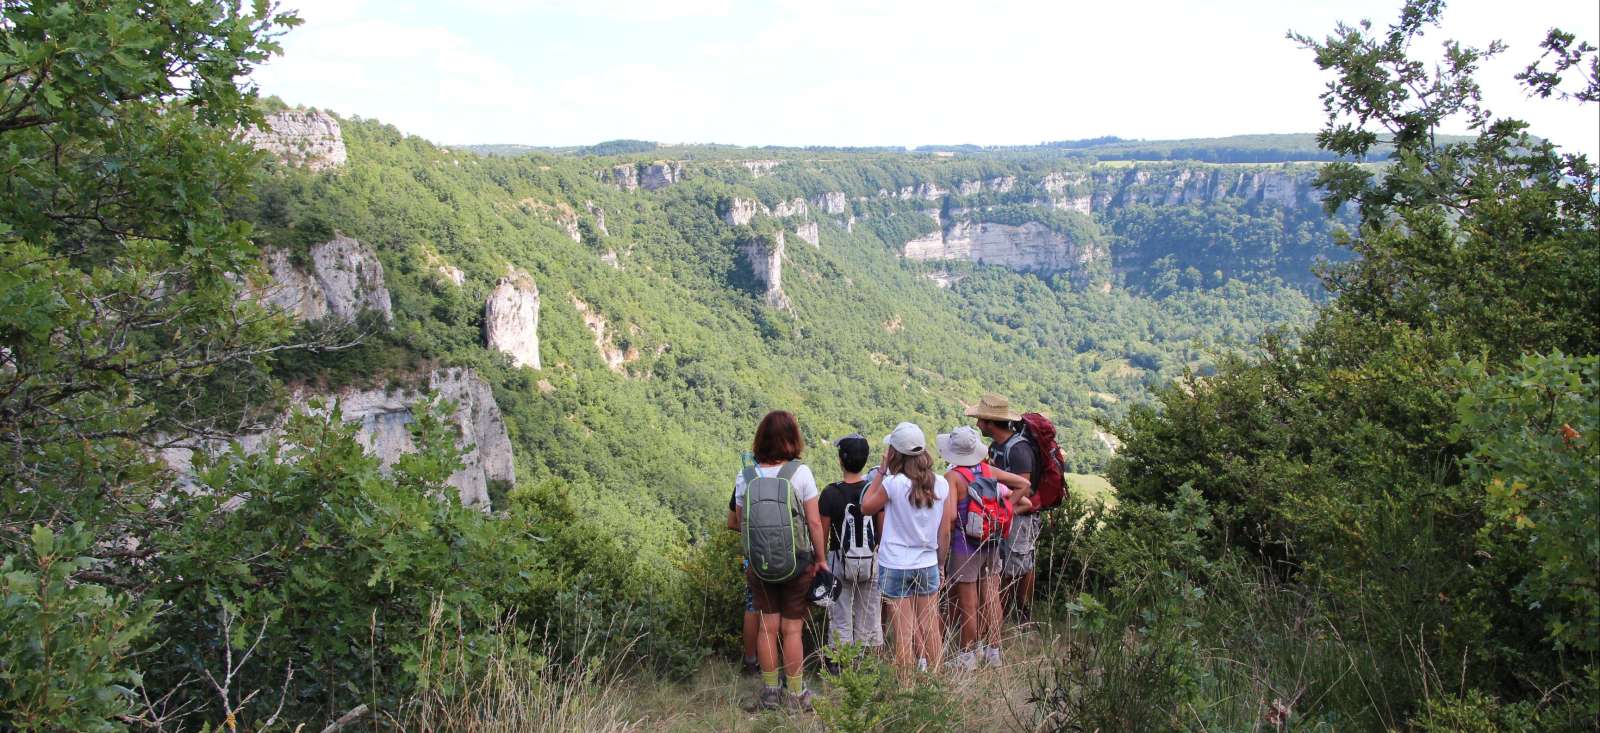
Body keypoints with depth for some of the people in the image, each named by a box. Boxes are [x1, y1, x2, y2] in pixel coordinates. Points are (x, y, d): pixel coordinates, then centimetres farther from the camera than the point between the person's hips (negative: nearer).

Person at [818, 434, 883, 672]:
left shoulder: (831, 492, -12)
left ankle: (838, 664, 13)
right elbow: (883, 530, -1)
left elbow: (822, 533, -7)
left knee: (840, 616, 9)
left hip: (839, 561, -2)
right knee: (868, 614, 12)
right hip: (871, 561, 2)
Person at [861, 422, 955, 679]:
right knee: (931, 631, 14)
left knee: (904, 633, 5)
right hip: (928, 566, 3)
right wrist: (939, 563, 15)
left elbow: (866, 507, 1)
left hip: (895, 567, -3)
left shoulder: (893, 484, -16)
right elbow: (945, 531, 2)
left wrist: (880, 472, 3)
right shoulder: (941, 484, -4)